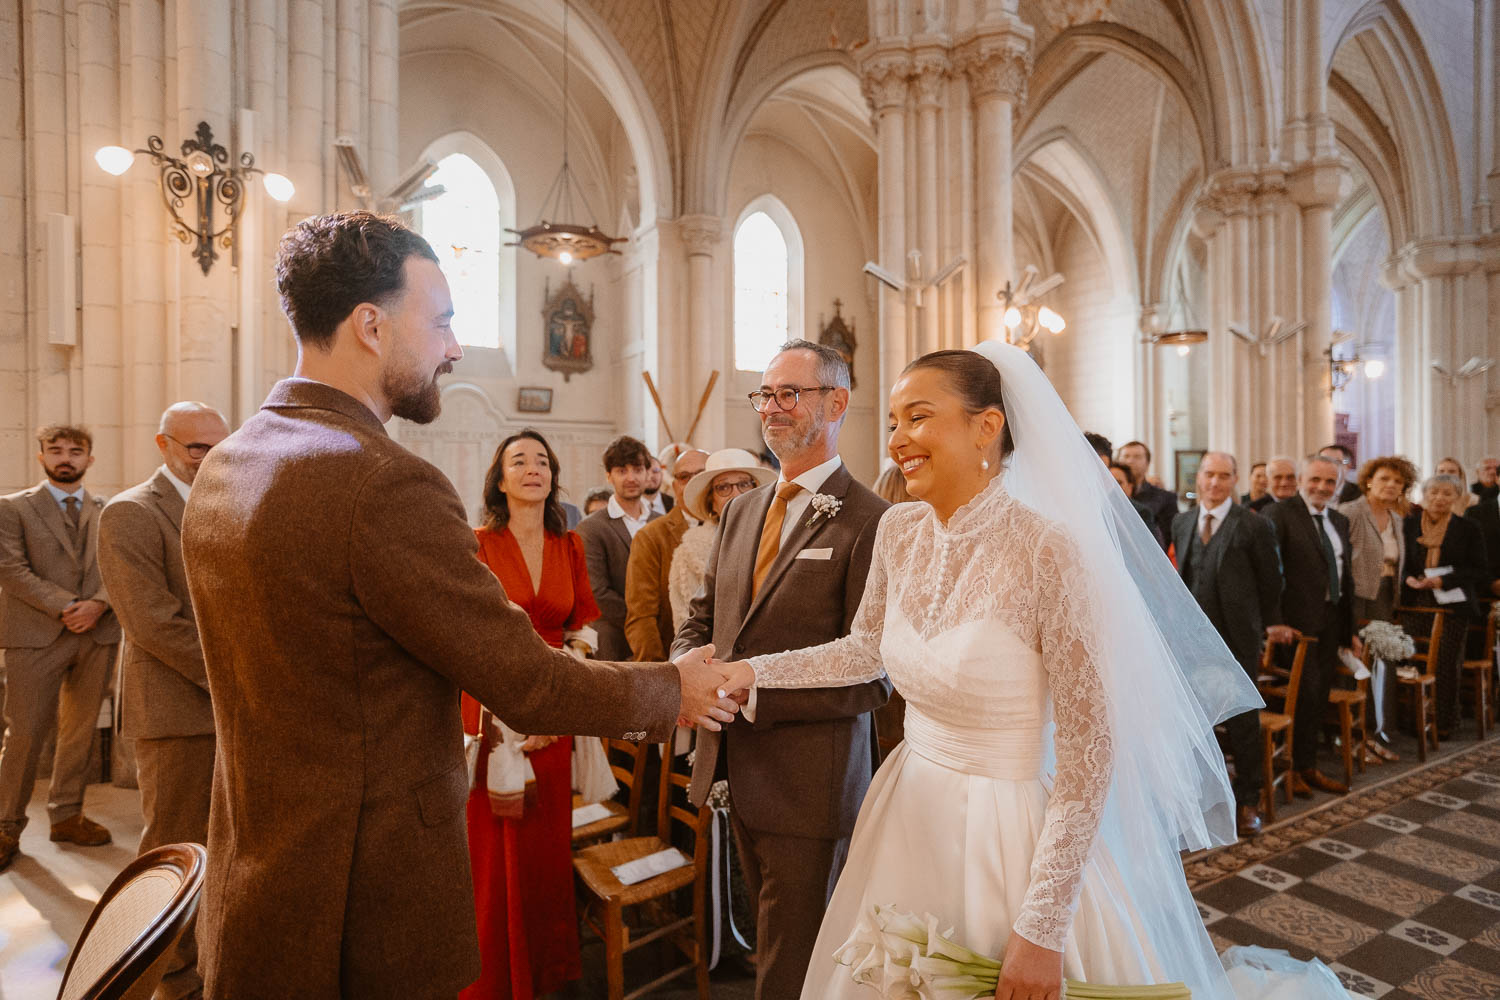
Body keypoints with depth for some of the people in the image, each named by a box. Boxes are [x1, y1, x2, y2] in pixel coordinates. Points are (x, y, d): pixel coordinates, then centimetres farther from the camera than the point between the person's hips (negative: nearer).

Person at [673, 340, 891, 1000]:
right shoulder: (742, 510, 7)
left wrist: (752, 693, -26)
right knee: (769, 939, 29)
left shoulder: (871, 523, -18)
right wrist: (688, 663, -10)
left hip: (810, 783, -7)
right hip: (740, 771, 7)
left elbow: (873, 676, -20)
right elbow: (703, 614, 12)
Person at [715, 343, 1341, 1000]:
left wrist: (1041, 929, -18)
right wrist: (752, 670, 4)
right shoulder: (899, 531, -5)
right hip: (909, 815, 6)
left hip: (1017, 834, -5)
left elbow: (1088, 752, -20)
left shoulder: (1047, 549, -23)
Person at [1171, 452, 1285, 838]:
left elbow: (1269, 581, 3)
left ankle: (1248, 802, 21)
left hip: (1237, 638, -4)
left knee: (1243, 723, 5)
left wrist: (1272, 624, 8)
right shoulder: (1181, 523, 8)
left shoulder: (1253, 526, -5)